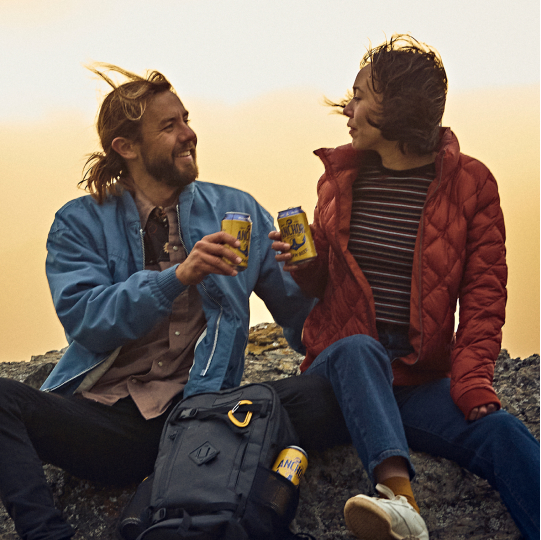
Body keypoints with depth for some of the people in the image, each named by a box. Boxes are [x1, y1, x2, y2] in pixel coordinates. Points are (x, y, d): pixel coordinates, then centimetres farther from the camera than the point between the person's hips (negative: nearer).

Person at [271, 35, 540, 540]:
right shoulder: (340, 175, 11)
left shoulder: (470, 182, 3)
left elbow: (483, 294, 0)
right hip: (341, 367, 1)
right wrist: (303, 265, -5)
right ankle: (399, 495, -54)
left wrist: (472, 377, -15)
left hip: (420, 380, -1)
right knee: (359, 348, -35)